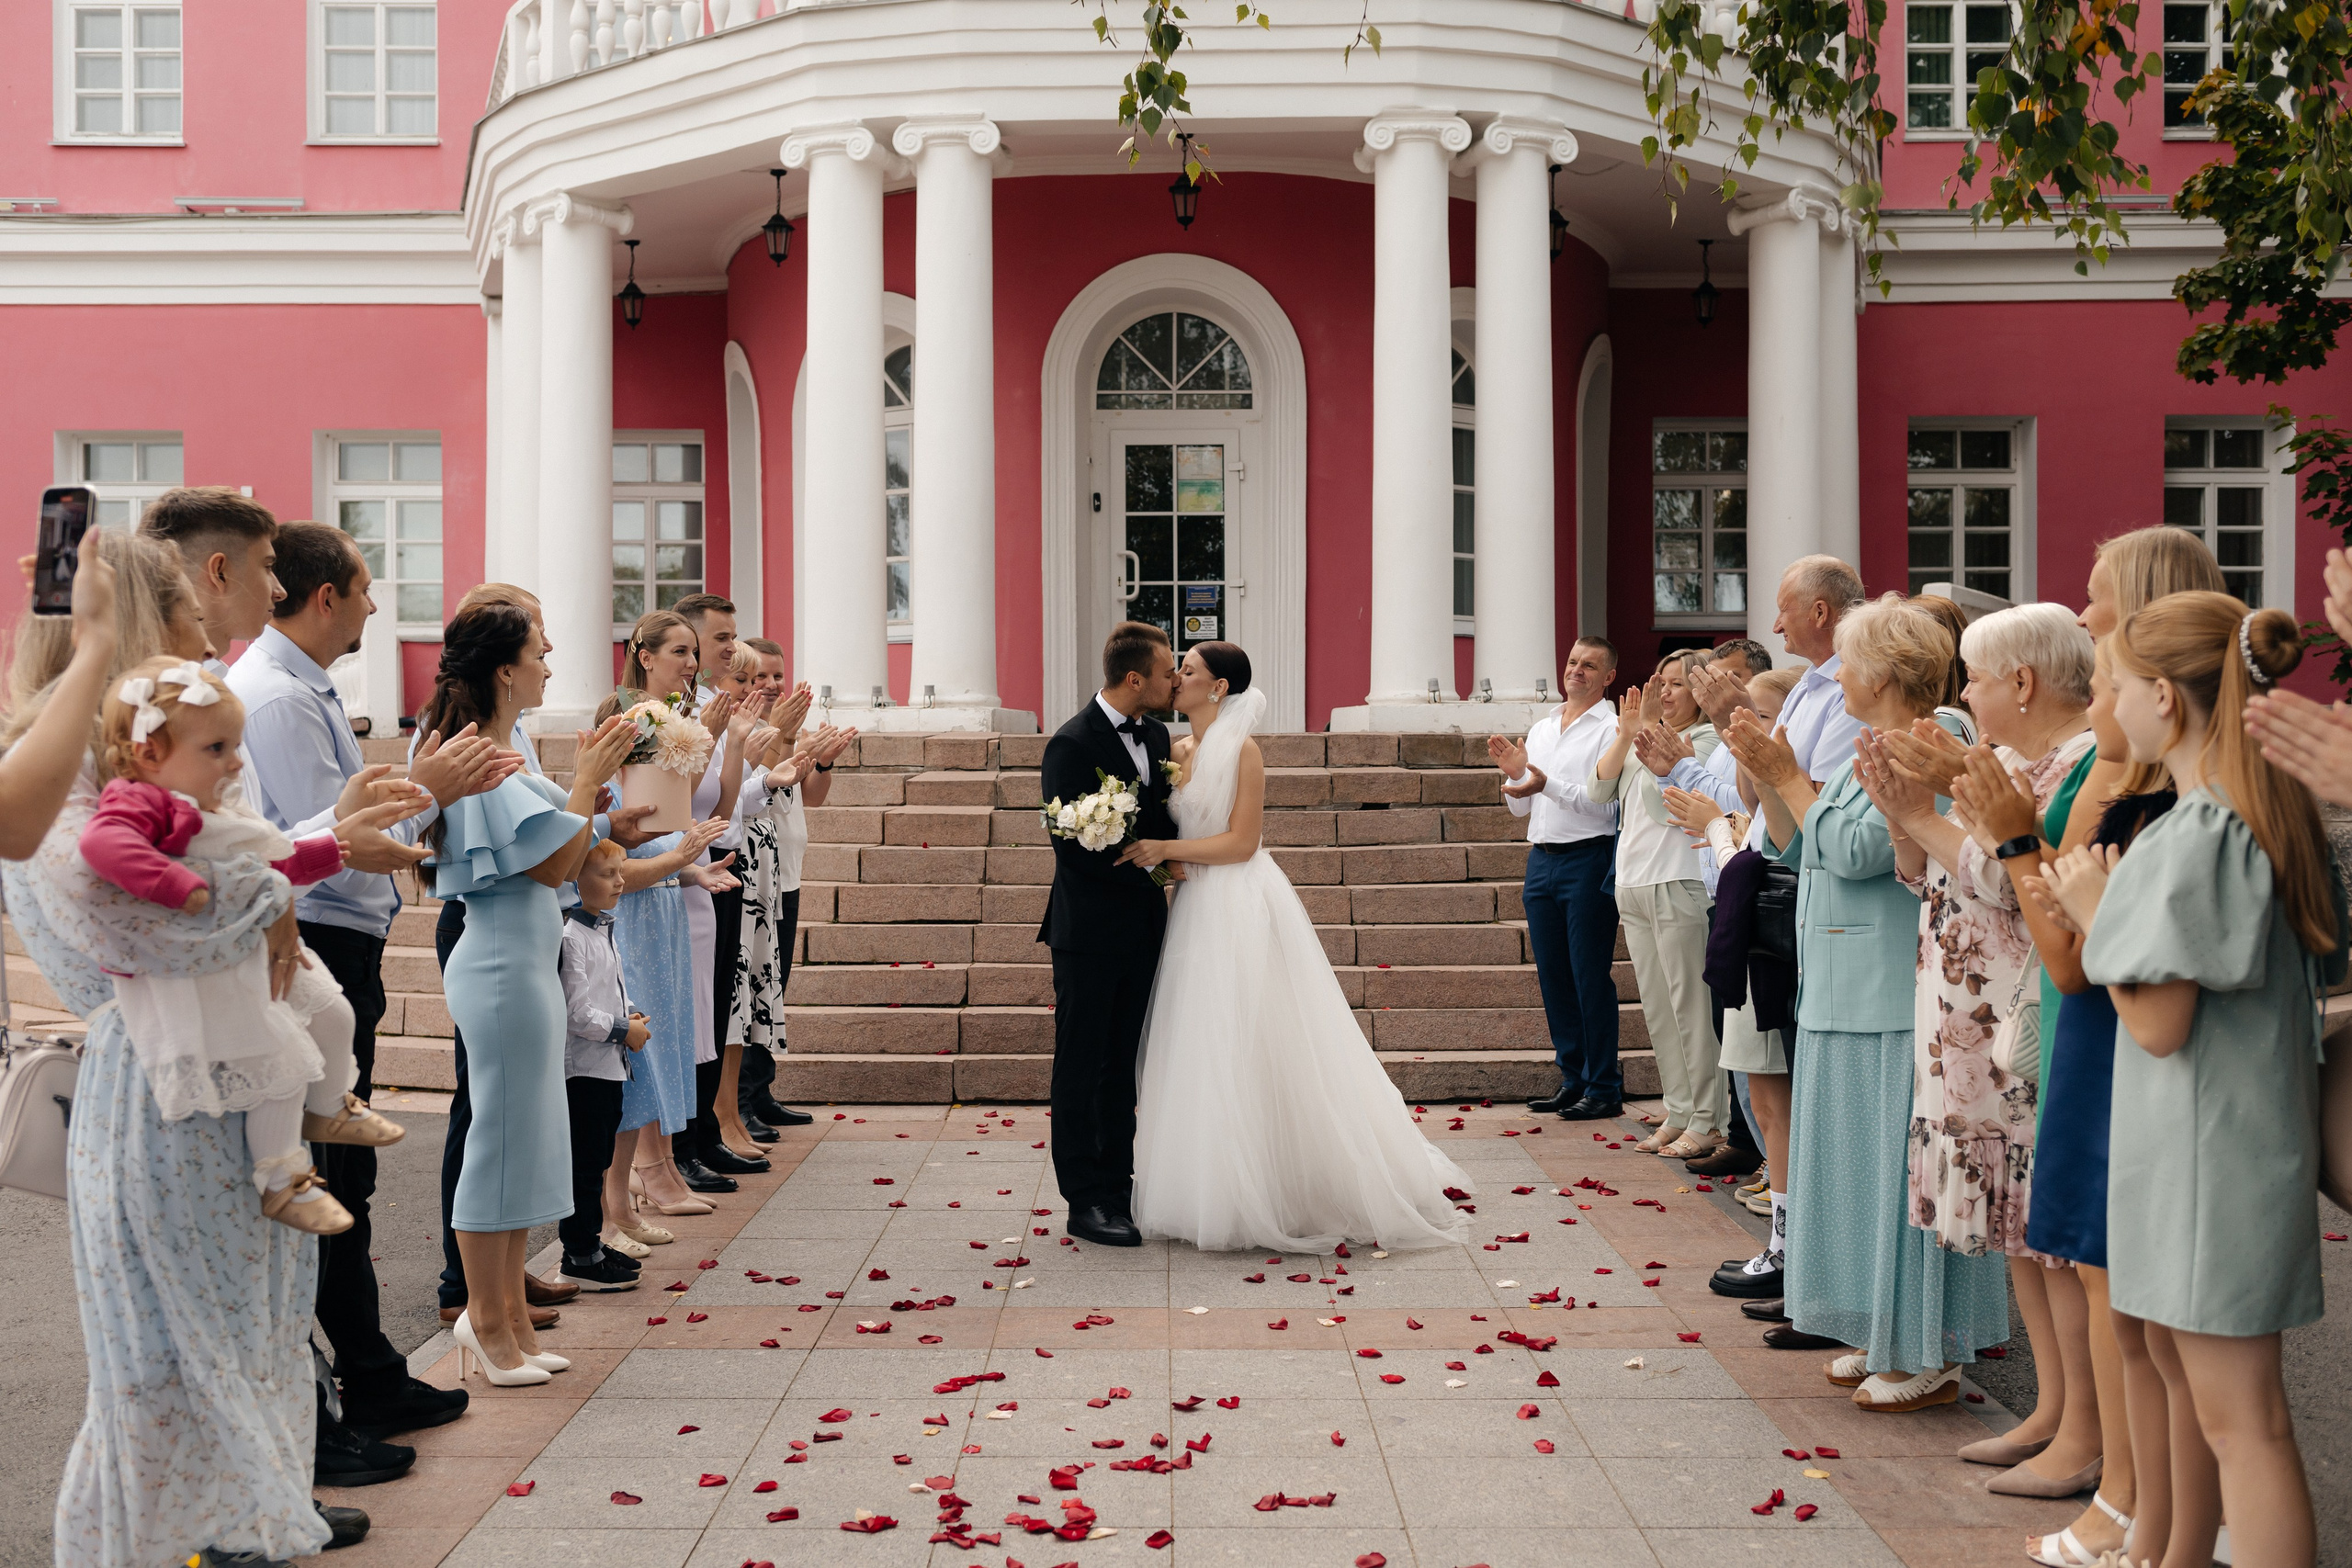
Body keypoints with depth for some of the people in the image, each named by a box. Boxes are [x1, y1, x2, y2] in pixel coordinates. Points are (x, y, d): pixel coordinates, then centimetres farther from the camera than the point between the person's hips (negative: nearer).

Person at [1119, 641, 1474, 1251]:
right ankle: (1219, 1194, 19)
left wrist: (1165, 850, -17)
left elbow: (1242, 841, -15)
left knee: (1250, 1051, -2)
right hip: (1200, 910, 8)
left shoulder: (1241, 750, -10)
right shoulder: (1177, 752, 12)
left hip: (1243, 911, -7)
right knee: (1204, 1053, 10)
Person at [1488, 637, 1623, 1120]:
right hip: (1542, 860, 7)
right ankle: (1573, 1079, 20)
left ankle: (1604, 1088, 4)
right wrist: (1514, 772, 1)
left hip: (1589, 861, -7)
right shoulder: (1540, 729, 17)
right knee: (1553, 976, 10)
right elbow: (1521, 808, 20)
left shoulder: (1611, 729, -5)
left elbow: (1605, 804, -15)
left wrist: (1548, 784, -23)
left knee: (1590, 977, -4)